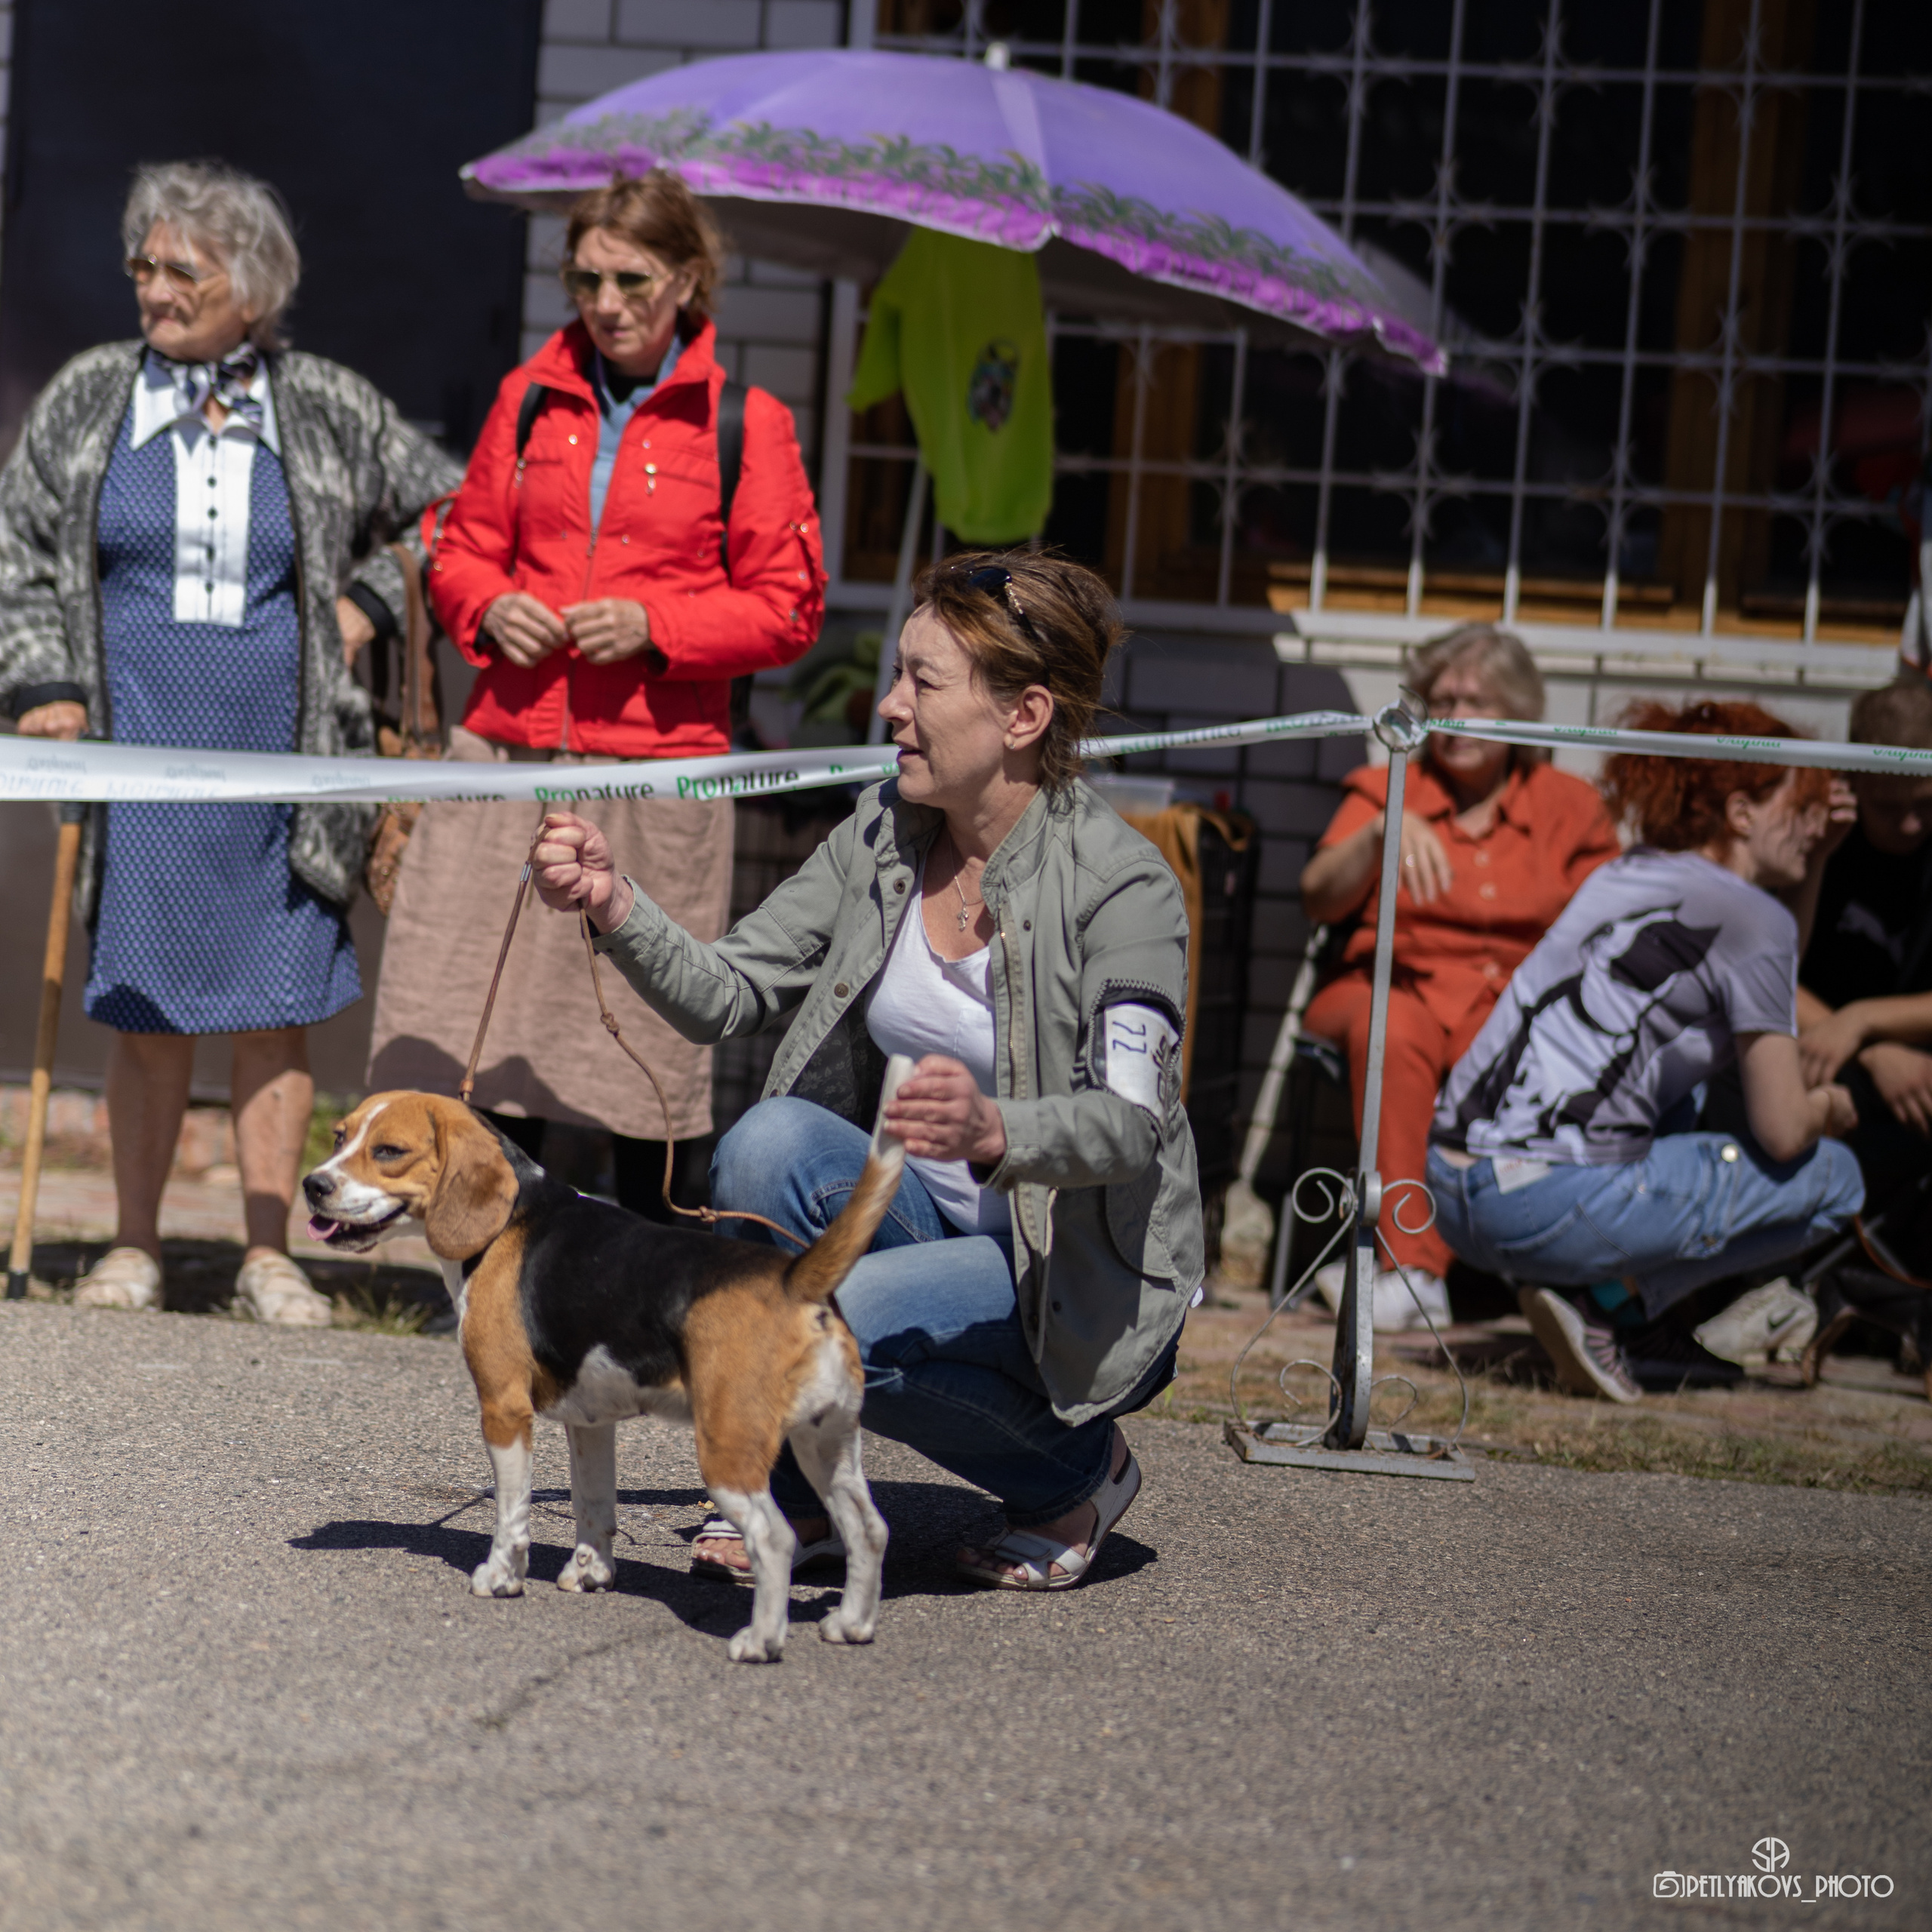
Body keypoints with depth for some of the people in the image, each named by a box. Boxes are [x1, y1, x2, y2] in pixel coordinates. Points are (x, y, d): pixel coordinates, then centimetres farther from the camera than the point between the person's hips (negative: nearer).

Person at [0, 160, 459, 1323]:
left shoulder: (330, 412, 4)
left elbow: (446, 513, 16)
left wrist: (368, 605, 4)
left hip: (282, 765, 0)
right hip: (138, 751, 0)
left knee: (278, 1006, 1)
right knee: (150, 1007, 2)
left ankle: (271, 1258, 8)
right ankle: (135, 1250, 14)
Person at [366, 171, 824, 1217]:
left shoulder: (746, 421, 1)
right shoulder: (532, 398, 13)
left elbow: (788, 608, 2)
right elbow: (462, 547, 22)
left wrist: (654, 625, -12)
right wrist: (490, 609, -1)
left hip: (659, 771, -3)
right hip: (508, 752, 3)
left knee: (654, 1046, -1)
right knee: (483, 1032, 1)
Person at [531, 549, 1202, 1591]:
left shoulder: (1120, 882, -18)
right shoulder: (881, 834, 0)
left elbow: (1127, 1122, -28)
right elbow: (725, 995, -2)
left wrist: (992, 1132, -48)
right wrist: (614, 907, -19)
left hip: (1079, 1276, -5)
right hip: (925, 1221, 5)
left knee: (832, 1323, -30)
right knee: (767, 1143, -24)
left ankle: (1077, 1471, -1)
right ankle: (794, 1493, -7)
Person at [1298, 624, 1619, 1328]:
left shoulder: (1569, 807, 15)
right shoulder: (1386, 789, 16)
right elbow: (1318, 898, -1)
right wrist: (1383, 834, -19)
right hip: (1395, 987, 0)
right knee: (1393, 1030, -39)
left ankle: (1405, 1267, -35)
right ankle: (1417, 1270, -42)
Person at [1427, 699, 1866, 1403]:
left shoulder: (1622, 876, 20)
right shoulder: (1751, 917, -3)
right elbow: (1782, 1131, -4)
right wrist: (1831, 1110, 17)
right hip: (1551, 1206, -8)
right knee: (1834, 1177, 8)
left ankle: (1632, 1325, 20)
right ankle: (1605, 1299, -4)